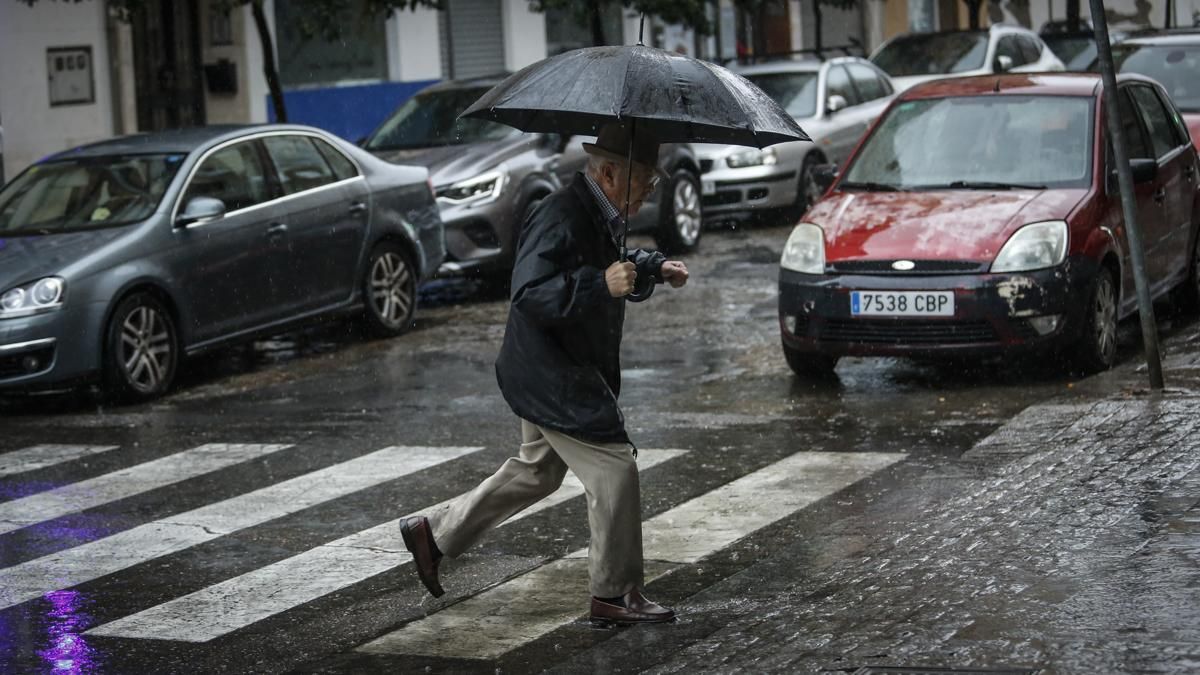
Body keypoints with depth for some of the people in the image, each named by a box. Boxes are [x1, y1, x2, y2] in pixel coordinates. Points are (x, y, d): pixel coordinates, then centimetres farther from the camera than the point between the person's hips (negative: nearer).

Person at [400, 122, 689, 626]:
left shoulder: (599, 216, 9)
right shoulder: (560, 219, -24)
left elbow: (610, 268, 27)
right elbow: (529, 293, -32)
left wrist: (654, 268, 9)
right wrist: (600, 284, -40)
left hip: (555, 375, 11)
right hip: (551, 379, -11)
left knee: (535, 473, 23)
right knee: (615, 471, -8)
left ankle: (434, 534, 33)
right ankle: (614, 595, 3)